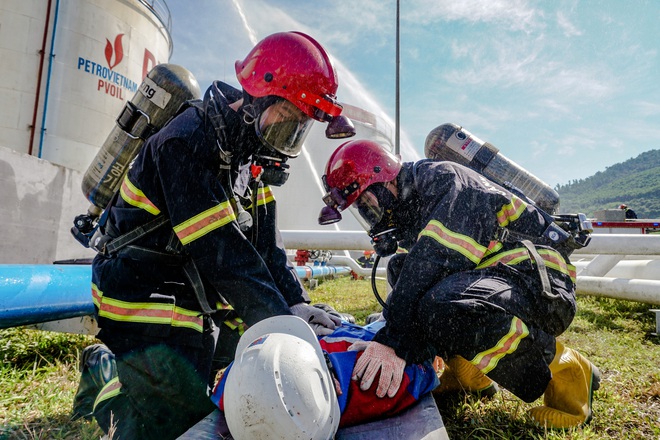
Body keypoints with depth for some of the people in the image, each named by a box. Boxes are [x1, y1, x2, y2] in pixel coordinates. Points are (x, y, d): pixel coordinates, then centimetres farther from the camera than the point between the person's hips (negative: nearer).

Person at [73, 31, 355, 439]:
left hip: (204, 306, 8)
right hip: (151, 311, -8)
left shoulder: (251, 155, 4)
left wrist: (296, 303, -8)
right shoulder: (186, 143, -23)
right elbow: (221, 253, -28)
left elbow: (266, 243, 1)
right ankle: (106, 385, 23)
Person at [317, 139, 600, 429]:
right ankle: (471, 374, 8)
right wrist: (384, 334, 3)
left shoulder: (443, 181, -13)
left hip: (542, 283, -9)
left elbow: (438, 260, -28)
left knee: (446, 310, -36)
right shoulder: (409, 211, 16)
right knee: (400, 268, 5)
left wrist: (393, 339, -32)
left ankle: (564, 371, -9)